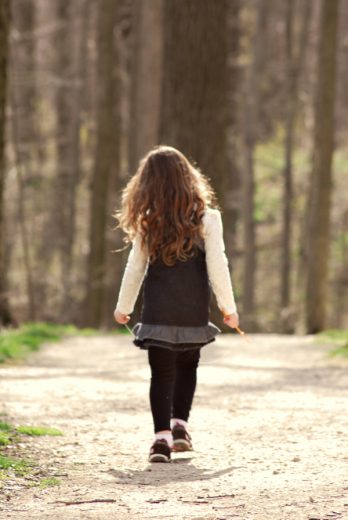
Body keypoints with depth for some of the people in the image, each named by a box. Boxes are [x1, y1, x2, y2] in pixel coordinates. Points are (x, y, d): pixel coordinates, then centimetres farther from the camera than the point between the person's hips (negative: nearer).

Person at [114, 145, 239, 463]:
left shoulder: (148, 222, -2)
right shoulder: (206, 218, -6)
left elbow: (135, 268, 5)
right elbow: (217, 266, -8)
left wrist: (123, 307, 18)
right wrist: (228, 307, 1)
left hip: (158, 312, 0)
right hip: (194, 312, 0)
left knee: (162, 372, 2)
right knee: (187, 366, 22)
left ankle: (162, 435, -10)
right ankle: (180, 425, 16)